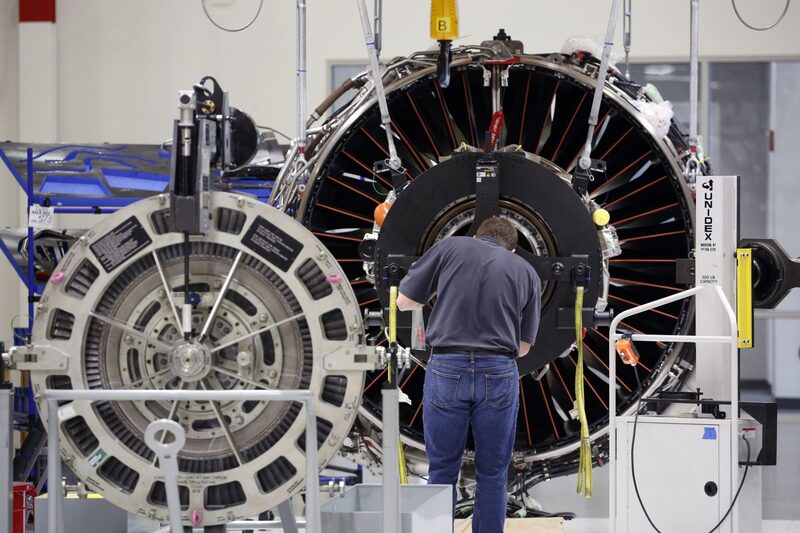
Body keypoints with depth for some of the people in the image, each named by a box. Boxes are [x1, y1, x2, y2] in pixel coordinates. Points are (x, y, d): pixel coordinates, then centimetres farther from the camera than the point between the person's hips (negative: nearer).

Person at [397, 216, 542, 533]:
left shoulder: (449, 247, 10)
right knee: (492, 474, 12)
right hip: (498, 375, 1)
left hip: (447, 370, -1)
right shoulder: (527, 271, 14)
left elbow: (404, 301, 12)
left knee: (443, 473, 11)